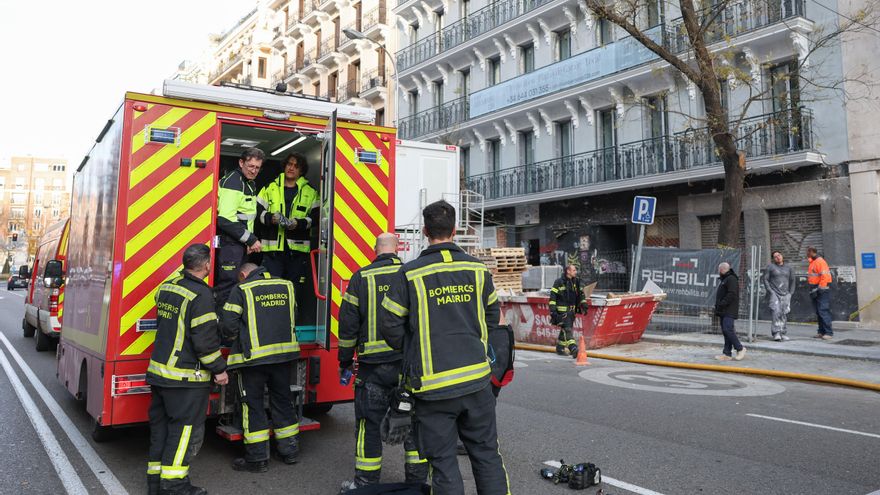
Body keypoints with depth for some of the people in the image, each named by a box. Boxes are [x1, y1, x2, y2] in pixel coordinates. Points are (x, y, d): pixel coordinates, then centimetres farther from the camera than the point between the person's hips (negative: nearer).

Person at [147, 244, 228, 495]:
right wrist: (218, 369, -10)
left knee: (161, 425, 16)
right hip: (185, 378, -9)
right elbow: (205, 338, -20)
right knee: (186, 428, 2)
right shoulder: (201, 295, -18)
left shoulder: (167, 287, 8)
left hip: (159, 371, 9)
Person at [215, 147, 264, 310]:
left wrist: (250, 240, 11)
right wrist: (251, 240, -18)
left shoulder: (249, 183, 17)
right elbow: (225, 219, -23)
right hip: (229, 243, -10)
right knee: (227, 284, -9)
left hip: (240, 244, 10)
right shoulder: (233, 182, -14)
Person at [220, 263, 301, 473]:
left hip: (253, 356, -4)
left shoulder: (241, 290, -5)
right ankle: (289, 450, 25)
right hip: (284, 353, 5)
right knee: (282, 400, 17)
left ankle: (257, 457, 11)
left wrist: (234, 337, 12)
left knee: (253, 403, 7)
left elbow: (228, 323, -8)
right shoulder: (286, 285, 9)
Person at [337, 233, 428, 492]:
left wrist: (345, 359, 11)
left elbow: (348, 324, 0)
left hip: (374, 364, -2)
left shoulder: (362, 277, -1)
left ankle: (366, 483, 17)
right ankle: (417, 481, 21)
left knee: (369, 424, 9)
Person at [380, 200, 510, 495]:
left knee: (443, 462, 9)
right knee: (486, 454, 17)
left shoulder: (410, 274, -8)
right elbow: (492, 316, 13)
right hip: (476, 380, 3)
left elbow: (390, 325, -5)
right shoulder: (478, 269, 2)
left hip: (433, 385, -3)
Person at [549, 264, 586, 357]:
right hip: (562, 310, -7)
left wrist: (583, 304, 13)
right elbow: (552, 296, -10)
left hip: (571, 310, 7)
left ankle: (560, 348, 23)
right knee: (567, 329, -15)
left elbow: (580, 293, 23)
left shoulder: (576, 281, 10)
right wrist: (553, 310, -15)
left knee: (565, 329, 12)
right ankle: (573, 349, -24)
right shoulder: (559, 282, -10)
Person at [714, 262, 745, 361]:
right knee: (725, 331, 7)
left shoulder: (731, 279, -11)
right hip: (723, 311, 10)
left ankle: (740, 349, -1)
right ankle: (727, 354, 7)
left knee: (727, 329, -15)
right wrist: (718, 307, 14)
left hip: (729, 311, -10)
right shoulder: (723, 280, 22)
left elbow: (731, 294, -21)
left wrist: (721, 304, -20)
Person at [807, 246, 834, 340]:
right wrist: (812, 288, 16)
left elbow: (824, 276, -21)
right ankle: (822, 332, 18)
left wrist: (819, 289, -21)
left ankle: (829, 333, -9)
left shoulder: (820, 261, -14)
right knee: (818, 312, 12)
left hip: (822, 291, -10)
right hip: (815, 290, 10)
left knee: (823, 311, -11)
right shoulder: (813, 262, 17)